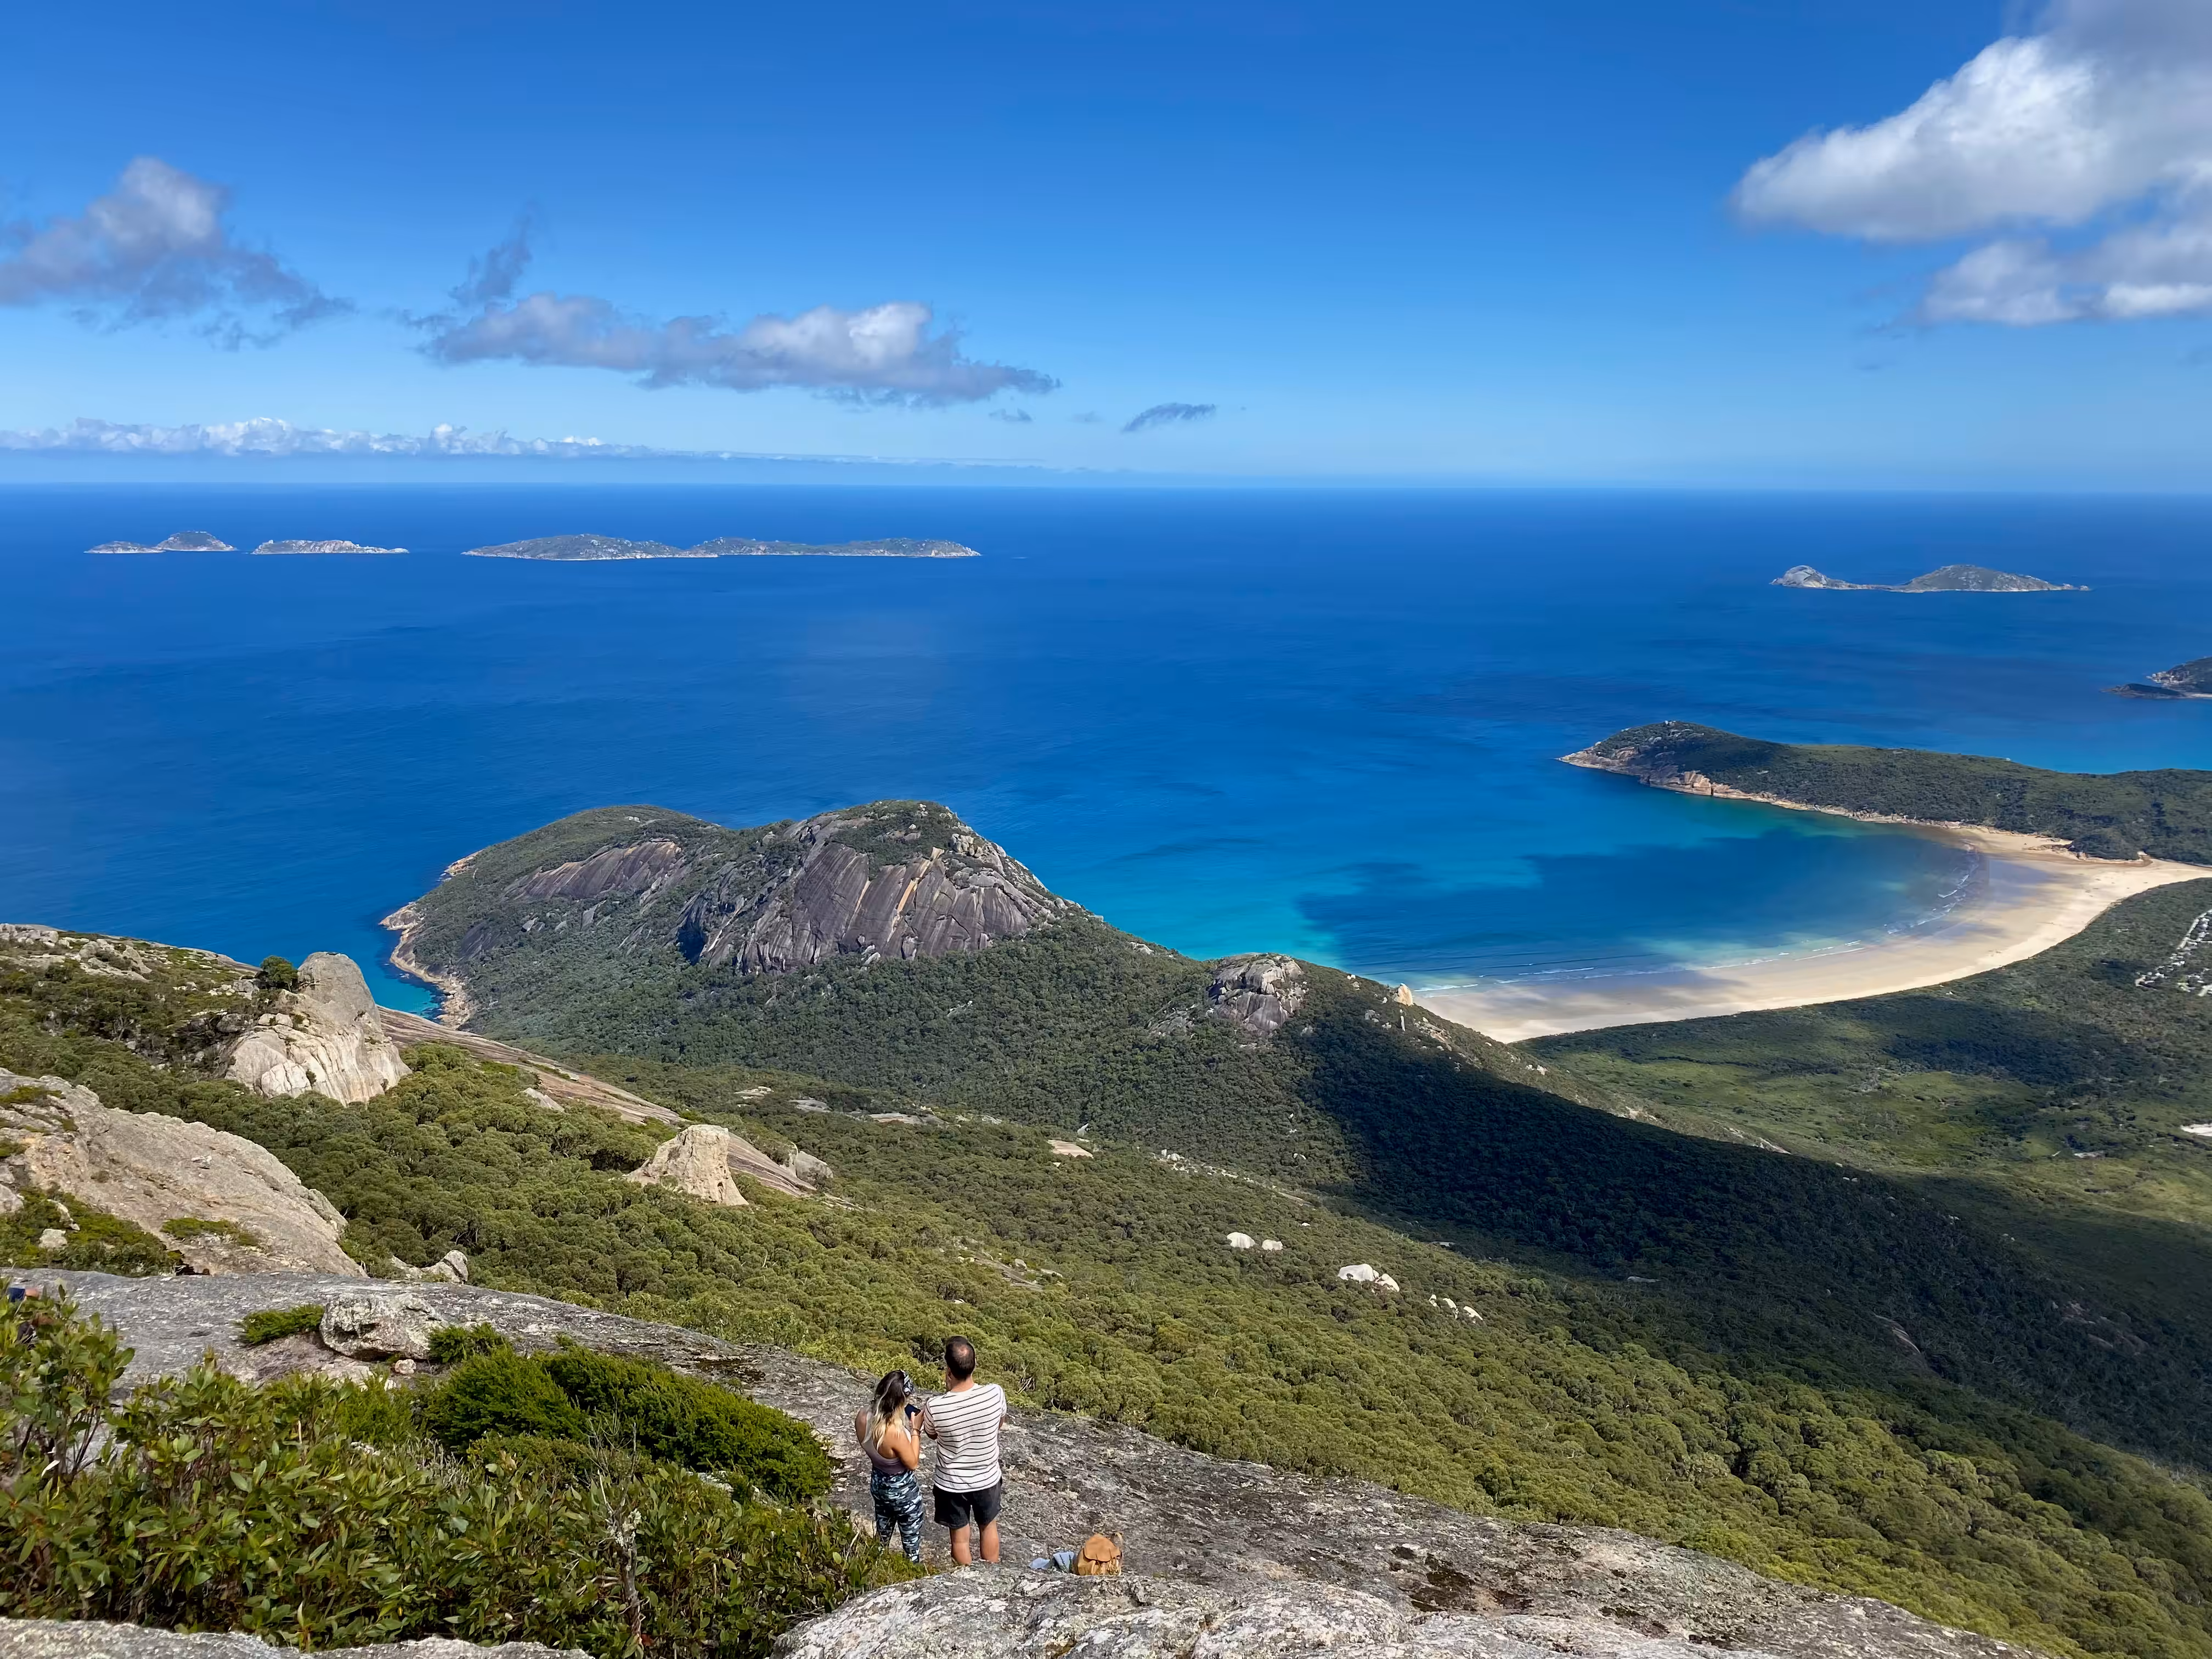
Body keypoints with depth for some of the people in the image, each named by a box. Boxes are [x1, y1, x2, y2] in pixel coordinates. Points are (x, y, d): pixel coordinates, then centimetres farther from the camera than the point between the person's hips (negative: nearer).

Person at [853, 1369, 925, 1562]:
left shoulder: (862, 1416, -20)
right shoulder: (895, 1432, -40)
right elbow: (913, 1463, -21)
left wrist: (906, 1425, -4)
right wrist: (915, 1429, -18)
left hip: (877, 1483, 7)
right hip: (902, 1490, -7)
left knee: (882, 1534, 31)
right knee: (911, 1541, 19)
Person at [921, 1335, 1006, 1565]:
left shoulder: (936, 1407, -29)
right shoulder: (995, 1393, -25)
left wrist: (948, 1392, -9)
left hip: (952, 1484, -2)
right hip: (987, 1479, 2)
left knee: (960, 1537, 22)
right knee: (989, 1527, 28)